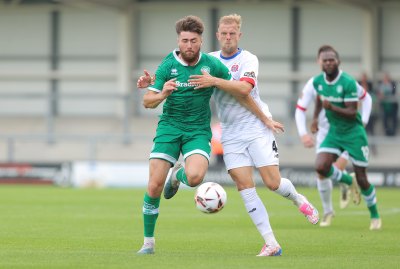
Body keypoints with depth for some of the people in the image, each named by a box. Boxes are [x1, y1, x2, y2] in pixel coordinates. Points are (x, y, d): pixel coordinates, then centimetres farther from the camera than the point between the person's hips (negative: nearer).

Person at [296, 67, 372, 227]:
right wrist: (303, 133, -19)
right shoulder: (313, 84, -11)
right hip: (325, 132, 2)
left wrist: (363, 122, -8)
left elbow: (366, 98, 2)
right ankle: (328, 211, 16)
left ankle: (345, 188, 19)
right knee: (321, 172, -5)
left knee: (337, 170, -19)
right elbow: (300, 109, -6)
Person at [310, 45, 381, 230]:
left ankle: (374, 215, 21)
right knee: (321, 167, -18)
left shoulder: (348, 82, -22)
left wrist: (332, 108, -36)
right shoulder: (317, 81, -3)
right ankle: (349, 182, 14)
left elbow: (352, 113, -23)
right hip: (334, 132, 5)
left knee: (361, 179, -2)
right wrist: (315, 117, 12)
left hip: (353, 132, -5)